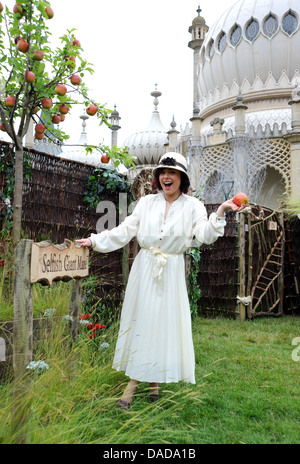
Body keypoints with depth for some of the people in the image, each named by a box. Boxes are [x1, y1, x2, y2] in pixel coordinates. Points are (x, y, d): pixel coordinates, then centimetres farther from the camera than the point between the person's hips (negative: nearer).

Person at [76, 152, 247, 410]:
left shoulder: (192, 206, 1)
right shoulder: (147, 202, 7)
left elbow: (206, 236, -12)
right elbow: (124, 232, 6)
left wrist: (220, 212, -25)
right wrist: (95, 240, -1)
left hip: (172, 272, -1)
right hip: (145, 269, 2)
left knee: (165, 322, 3)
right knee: (140, 320, 3)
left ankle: (156, 381, 21)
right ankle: (134, 383, 13)